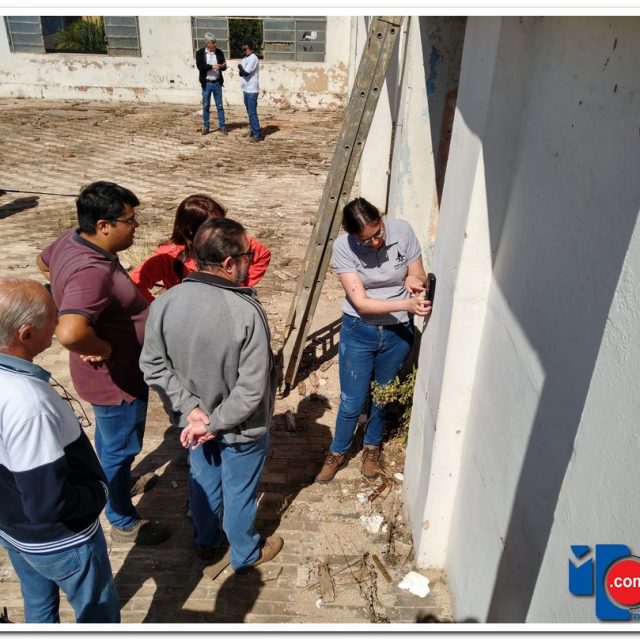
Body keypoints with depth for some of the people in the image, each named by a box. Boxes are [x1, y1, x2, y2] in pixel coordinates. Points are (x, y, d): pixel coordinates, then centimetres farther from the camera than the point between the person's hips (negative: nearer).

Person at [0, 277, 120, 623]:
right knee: (99, 612, 19)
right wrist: (98, 492, -16)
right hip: (59, 541, -7)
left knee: (39, 604, 30)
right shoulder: (28, 405, -39)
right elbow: (49, 505, -34)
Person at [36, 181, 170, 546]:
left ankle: (110, 481, 58)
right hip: (117, 378, -9)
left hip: (110, 374, 9)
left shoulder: (72, 239, -6)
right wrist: (104, 348, -31)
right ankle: (124, 523, 34)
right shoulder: (92, 272, -37)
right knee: (120, 448, 12)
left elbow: (44, 262, 16)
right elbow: (70, 333, -51)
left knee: (109, 437, 31)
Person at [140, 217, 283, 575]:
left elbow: (153, 366, -9)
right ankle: (246, 554, 47)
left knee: (204, 482, 29)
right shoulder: (247, 312, -32)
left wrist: (191, 408, -9)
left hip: (195, 422, 5)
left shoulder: (165, 302, -18)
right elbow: (252, 389, -29)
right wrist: (216, 423, -16)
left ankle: (207, 542, 54)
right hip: (241, 429, -4)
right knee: (239, 492, 21)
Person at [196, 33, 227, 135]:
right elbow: (200, 66, -15)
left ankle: (222, 127, 11)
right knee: (206, 106, 6)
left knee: (220, 106, 5)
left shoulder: (219, 52, 3)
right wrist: (212, 66, -24)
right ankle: (205, 127, 14)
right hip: (206, 83, -1)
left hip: (217, 83, 1)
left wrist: (222, 66, -19)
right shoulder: (200, 53, -4)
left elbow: (223, 66, 4)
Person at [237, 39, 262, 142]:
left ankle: (257, 134, -6)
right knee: (249, 112, 13)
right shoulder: (245, 58, 15)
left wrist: (240, 67, -2)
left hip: (252, 90, -9)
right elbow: (241, 73, 14)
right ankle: (253, 131, 21)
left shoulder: (253, 58, -14)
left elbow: (246, 72, -20)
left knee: (252, 113, -9)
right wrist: (241, 70, -7)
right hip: (246, 89, 9)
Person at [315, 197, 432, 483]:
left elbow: (419, 276, -3)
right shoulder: (343, 246, -20)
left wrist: (415, 281, -27)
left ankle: (372, 446, 46)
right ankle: (338, 452, 35)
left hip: (398, 332, 2)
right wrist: (406, 304, -35)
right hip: (359, 331, -2)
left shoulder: (402, 231, -15)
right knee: (352, 402, 8)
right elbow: (360, 302, -23)